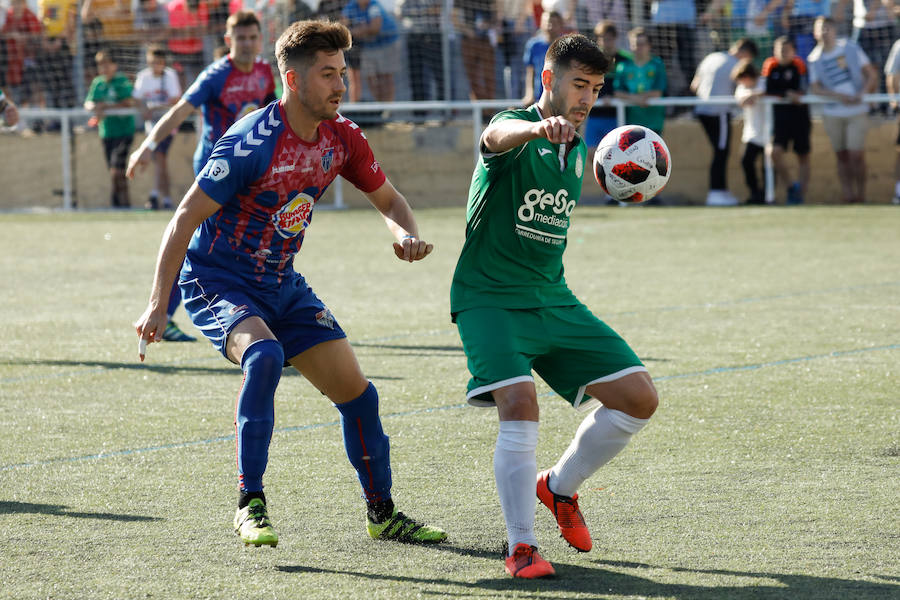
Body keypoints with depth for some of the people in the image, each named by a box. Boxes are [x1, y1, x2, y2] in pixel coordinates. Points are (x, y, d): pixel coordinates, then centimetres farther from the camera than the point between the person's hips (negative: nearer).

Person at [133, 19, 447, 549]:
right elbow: (186, 217, -18)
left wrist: (407, 233, -12)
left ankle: (383, 515, 21)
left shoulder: (342, 138, -3)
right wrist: (158, 305, -20)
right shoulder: (251, 142, -23)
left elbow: (387, 197, 13)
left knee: (357, 392, 3)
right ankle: (251, 504, -26)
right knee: (264, 355, -36)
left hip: (283, 286, 7)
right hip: (217, 281, -7)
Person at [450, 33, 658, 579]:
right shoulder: (517, 134, -12)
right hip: (490, 300, -7)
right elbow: (499, 135, -40)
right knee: (520, 402, -28)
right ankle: (521, 547, -18)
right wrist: (538, 127, -61)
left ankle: (560, 486, 21)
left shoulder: (576, 150, 12)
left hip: (553, 302, 7)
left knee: (639, 397, -1)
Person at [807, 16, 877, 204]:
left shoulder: (850, 48, 3)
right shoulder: (815, 58, 7)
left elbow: (871, 74, 3)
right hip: (832, 114, 2)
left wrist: (862, 94, -13)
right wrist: (837, 95, -16)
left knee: (856, 155, -9)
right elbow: (815, 88, -1)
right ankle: (847, 193, 9)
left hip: (857, 111, -2)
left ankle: (861, 194, 0)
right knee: (842, 156, 4)